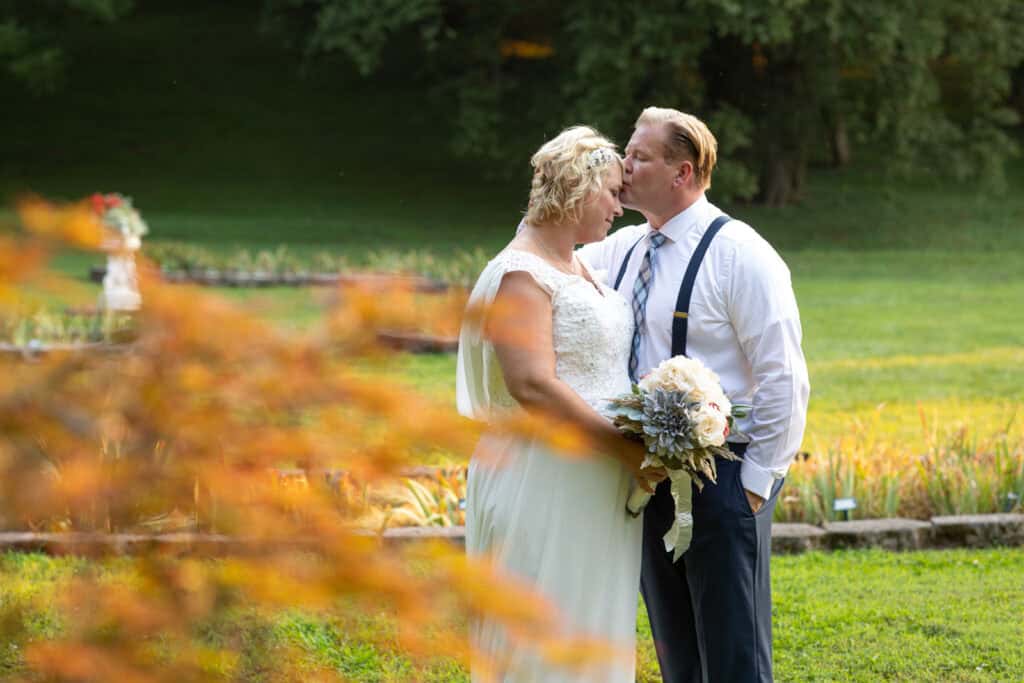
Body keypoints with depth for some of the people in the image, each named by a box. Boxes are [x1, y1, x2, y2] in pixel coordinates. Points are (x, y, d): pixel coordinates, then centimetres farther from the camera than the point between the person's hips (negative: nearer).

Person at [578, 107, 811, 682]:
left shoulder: (740, 255, -12)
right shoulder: (622, 250, 10)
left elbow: (783, 380, -14)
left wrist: (756, 482, -15)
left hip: (721, 478, -7)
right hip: (648, 477, 7)